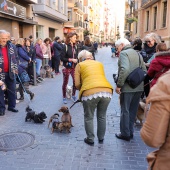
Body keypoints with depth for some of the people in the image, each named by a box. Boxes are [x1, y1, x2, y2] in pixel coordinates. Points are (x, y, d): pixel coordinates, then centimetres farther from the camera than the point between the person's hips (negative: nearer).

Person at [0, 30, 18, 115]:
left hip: (10, 72, 4)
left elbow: (15, 58, 15)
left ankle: (11, 106, 23)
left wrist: (15, 68, 7)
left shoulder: (11, 46, 5)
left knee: (12, 90, 10)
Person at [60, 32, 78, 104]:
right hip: (67, 68, -4)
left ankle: (73, 95, 23)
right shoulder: (65, 47, -10)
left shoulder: (75, 47, 6)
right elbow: (62, 58, -13)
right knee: (65, 83, 7)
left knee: (75, 81, 1)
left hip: (74, 68, 4)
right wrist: (71, 60, -19)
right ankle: (64, 97, 21)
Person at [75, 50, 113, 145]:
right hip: (107, 91, 4)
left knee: (89, 117, 17)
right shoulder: (99, 63, 26)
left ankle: (90, 139, 28)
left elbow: (77, 84, 9)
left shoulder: (80, 65, 16)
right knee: (102, 116, 22)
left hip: (90, 93, -3)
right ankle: (101, 138, 35)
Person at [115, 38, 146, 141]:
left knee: (125, 111, 5)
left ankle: (125, 134, 14)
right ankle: (130, 132, 27)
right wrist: (140, 82, 16)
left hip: (127, 87, -7)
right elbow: (144, 70, 12)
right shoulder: (138, 54, 16)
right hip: (139, 87, 7)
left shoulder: (124, 53, -8)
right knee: (133, 110, 17)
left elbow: (124, 69, -24)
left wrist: (119, 85, -19)